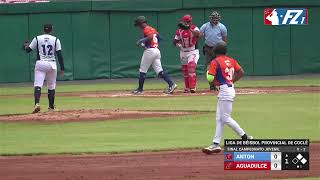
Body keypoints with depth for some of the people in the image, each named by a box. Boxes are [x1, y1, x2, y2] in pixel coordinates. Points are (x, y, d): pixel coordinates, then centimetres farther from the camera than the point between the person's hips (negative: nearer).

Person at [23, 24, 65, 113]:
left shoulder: (37, 39, 1)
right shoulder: (55, 40, 1)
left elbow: (28, 50, 6)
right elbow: (59, 55, -2)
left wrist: (26, 46, 30)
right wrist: (62, 68, 3)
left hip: (40, 63, -1)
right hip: (52, 65, 1)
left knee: (38, 85, -8)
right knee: (51, 86, 14)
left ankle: (37, 103, -30)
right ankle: (51, 107, 18)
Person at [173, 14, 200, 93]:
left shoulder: (194, 28, -10)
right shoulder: (179, 30, 1)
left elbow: (198, 33, -33)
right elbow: (175, 41, 8)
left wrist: (189, 28, -44)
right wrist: (177, 44, -16)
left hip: (193, 52, -5)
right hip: (183, 52, 5)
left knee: (191, 68, -21)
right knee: (185, 70, 11)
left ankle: (193, 87, -22)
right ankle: (187, 88, 25)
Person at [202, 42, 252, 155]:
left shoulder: (215, 62, -11)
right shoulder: (231, 61, 10)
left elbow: (210, 78, -16)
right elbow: (241, 72, 9)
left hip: (224, 90, -9)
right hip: (230, 88, 9)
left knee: (225, 118, -6)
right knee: (219, 118, 11)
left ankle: (245, 137, -6)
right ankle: (216, 144, 11)